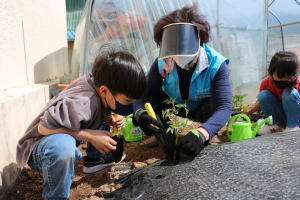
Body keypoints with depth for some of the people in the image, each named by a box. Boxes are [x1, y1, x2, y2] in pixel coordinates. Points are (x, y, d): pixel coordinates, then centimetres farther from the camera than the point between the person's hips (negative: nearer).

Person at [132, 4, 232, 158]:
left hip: (202, 110, -2)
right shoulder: (162, 64, -24)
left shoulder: (216, 65, -33)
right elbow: (143, 95, -29)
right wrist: (140, 113, -55)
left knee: (214, 106, -36)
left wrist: (202, 133, -64)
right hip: (175, 106, 3)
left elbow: (224, 106, -44)